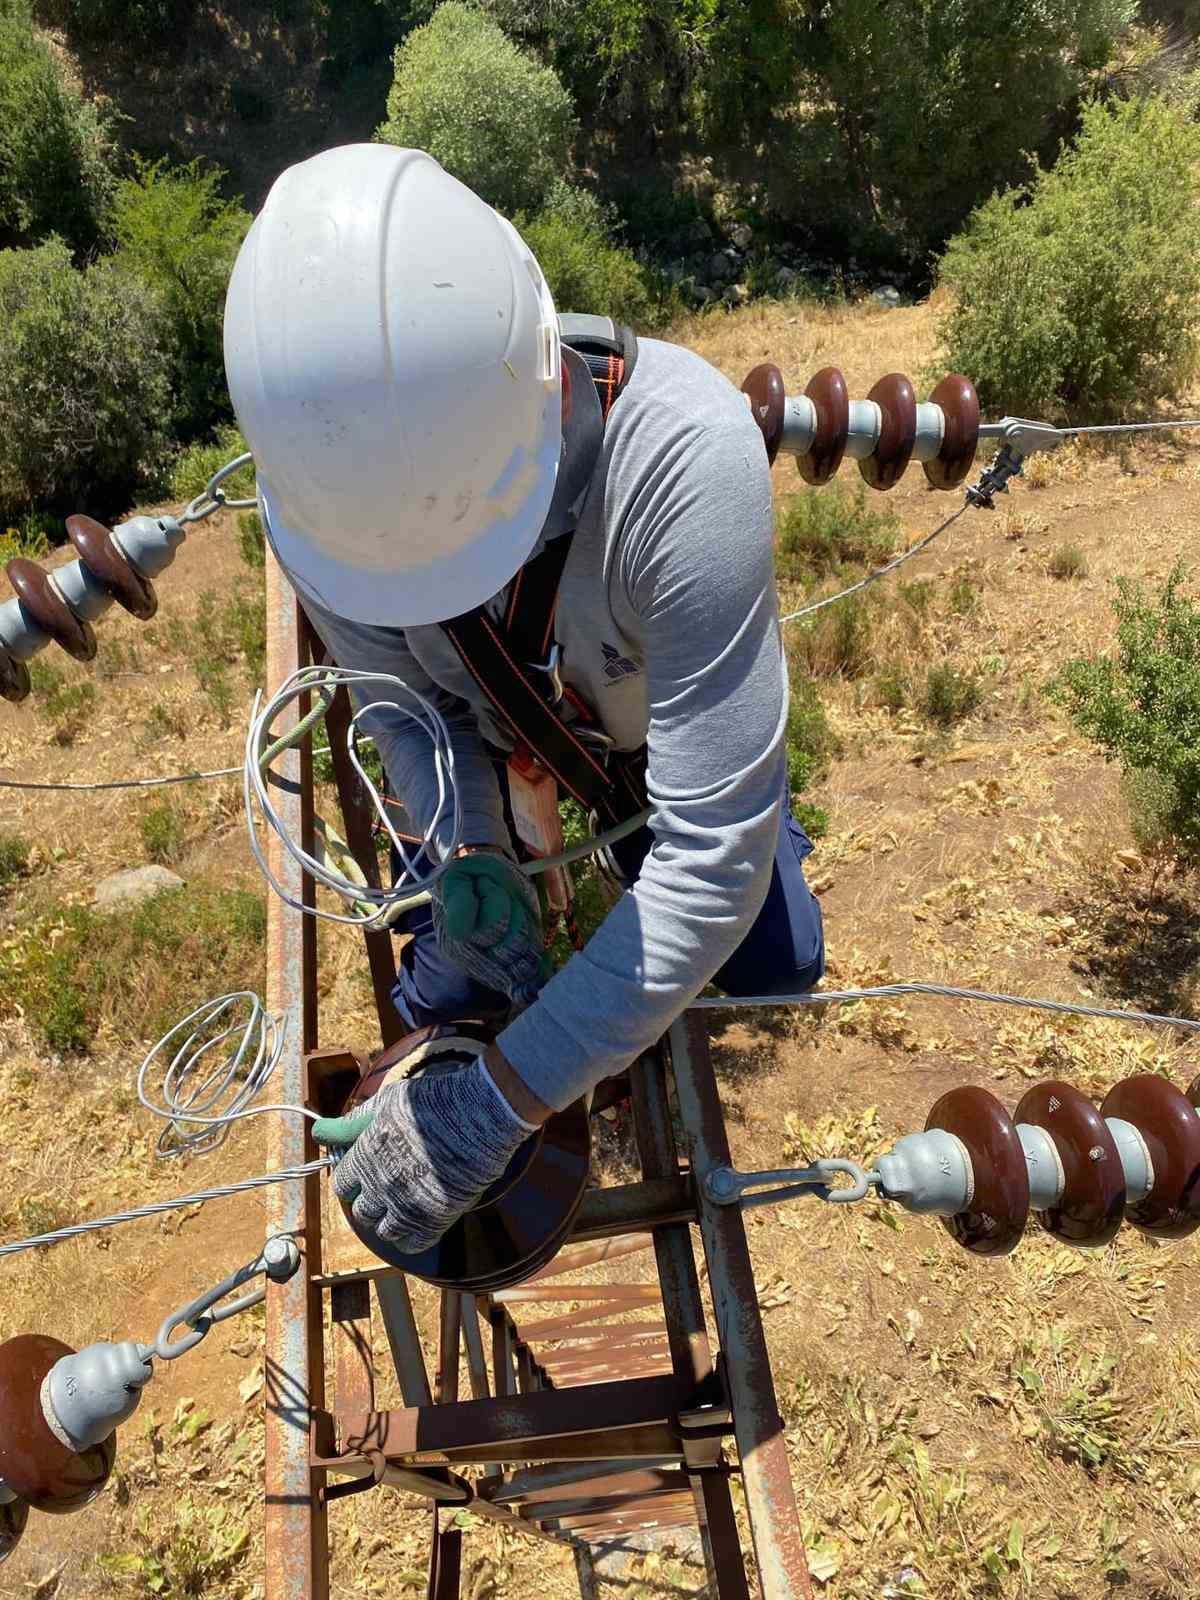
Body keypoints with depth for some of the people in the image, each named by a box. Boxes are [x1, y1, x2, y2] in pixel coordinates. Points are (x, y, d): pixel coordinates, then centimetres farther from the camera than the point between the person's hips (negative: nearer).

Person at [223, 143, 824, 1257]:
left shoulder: (687, 455, -46)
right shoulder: (325, 460, -32)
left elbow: (715, 864, -45)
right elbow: (399, 696, -14)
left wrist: (498, 1100, -44)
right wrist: (471, 856, -31)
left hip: (659, 745, -2)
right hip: (494, 753, 3)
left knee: (775, 974, 13)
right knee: (443, 1001, 13)